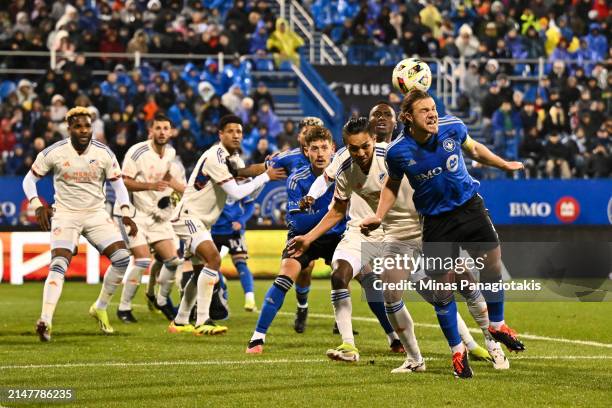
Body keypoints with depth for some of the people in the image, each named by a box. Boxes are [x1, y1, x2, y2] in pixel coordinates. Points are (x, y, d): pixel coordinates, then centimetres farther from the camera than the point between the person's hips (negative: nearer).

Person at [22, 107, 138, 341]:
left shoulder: (104, 153, -4)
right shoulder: (54, 153, -9)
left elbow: (118, 185, 6)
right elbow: (29, 180, 1)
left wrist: (126, 214, -6)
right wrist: (38, 206, -14)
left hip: (96, 214, 3)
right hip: (65, 214, -3)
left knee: (122, 258, -12)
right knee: (59, 265, -22)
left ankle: (100, 309, 9)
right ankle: (45, 321, -30)